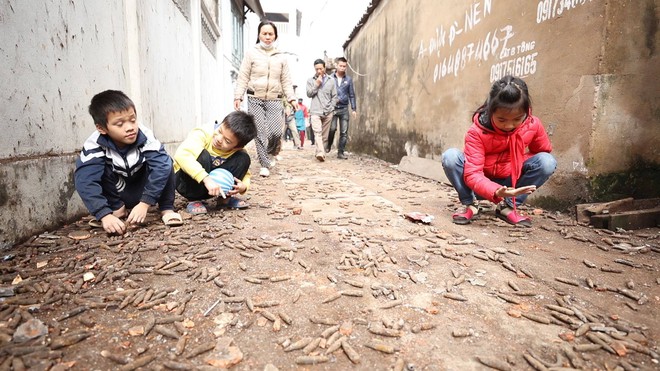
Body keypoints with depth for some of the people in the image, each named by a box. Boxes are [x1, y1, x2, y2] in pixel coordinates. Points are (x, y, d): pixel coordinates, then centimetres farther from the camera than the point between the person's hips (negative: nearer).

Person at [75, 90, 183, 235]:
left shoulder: (145, 137, -27)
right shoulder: (94, 145, -26)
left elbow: (161, 167, -38)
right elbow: (85, 182, -36)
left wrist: (144, 204, -43)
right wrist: (105, 215, -48)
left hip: (142, 192, -1)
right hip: (117, 194, 1)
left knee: (165, 161, -27)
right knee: (82, 173, -25)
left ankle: (167, 209, -16)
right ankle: (118, 209, -9)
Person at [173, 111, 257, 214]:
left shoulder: (237, 151, -13)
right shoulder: (203, 134, -27)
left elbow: (244, 173, -1)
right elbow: (181, 154, -43)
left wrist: (243, 186, -25)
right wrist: (206, 179, -51)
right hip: (189, 183, -3)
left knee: (243, 158, -16)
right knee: (203, 156, -35)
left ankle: (225, 198, -3)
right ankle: (194, 200, -15)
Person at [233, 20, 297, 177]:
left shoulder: (281, 57, 13)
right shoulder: (251, 53, 7)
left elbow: (286, 80, 11)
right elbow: (243, 77, 3)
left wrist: (291, 98, 0)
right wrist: (238, 96, -5)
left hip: (274, 100, 1)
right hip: (255, 99, -1)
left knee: (276, 132, -10)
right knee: (260, 133, -4)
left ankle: (270, 153, 22)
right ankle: (265, 164, 5)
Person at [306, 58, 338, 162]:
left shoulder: (331, 81, 12)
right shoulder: (310, 81, 12)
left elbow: (334, 96, 11)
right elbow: (309, 94, 3)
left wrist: (331, 108, 1)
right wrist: (317, 84, -4)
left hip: (327, 112, 2)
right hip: (315, 111, -2)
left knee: (325, 135, 4)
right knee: (317, 132, -20)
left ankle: (321, 153, 13)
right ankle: (320, 153, -32)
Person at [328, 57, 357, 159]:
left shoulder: (348, 79, 9)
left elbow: (352, 95, 11)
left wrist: (354, 109, 5)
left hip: (344, 108, 2)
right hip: (332, 108, -2)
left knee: (344, 132, 0)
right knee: (332, 128, -16)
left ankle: (341, 152, 9)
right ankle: (328, 145, 11)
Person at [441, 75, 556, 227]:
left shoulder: (533, 125, -14)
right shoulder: (477, 131, -25)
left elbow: (544, 151, 6)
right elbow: (472, 174, -31)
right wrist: (496, 192, -48)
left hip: (511, 183, 3)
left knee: (547, 161, -21)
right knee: (450, 156, -29)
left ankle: (508, 206, -10)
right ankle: (469, 205, -11)